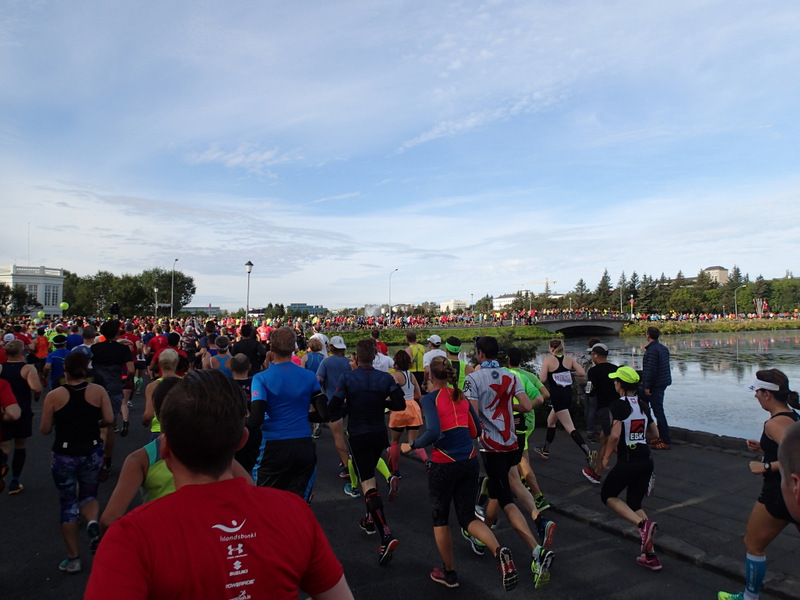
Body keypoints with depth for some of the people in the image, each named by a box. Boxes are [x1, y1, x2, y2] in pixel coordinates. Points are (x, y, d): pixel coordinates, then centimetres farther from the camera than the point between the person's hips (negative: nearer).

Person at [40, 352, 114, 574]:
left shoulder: (54, 396, -10)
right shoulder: (98, 391, -7)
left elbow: (45, 429, -6)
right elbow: (109, 419, -11)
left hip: (64, 455, -1)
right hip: (92, 453, 1)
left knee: (68, 504, 12)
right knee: (88, 495, 21)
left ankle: (73, 559, 17)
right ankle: (93, 522, -12)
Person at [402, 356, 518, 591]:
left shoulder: (430, 398, -10)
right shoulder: (462, 396, 8)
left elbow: (434, 433, -23)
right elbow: (475, 431, 14)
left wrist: (413, 445, -8)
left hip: (444, 464, -5)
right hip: (470, 462, 5)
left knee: (440, 518, 18)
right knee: (467, 517, 14)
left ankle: (449, 573, 30)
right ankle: (499, 551, -12)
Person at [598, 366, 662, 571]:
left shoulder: (618, 404, -13)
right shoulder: (643, 405, 9)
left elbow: (615, 435, -22)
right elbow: (654, 433, 18)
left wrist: (606, 457, -9)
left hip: (627, 461, -7)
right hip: (646, 460, 7)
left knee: (608, 495, 13)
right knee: (634, 504, 18)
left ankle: (643, 524, -9)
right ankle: (651, 556, 13)